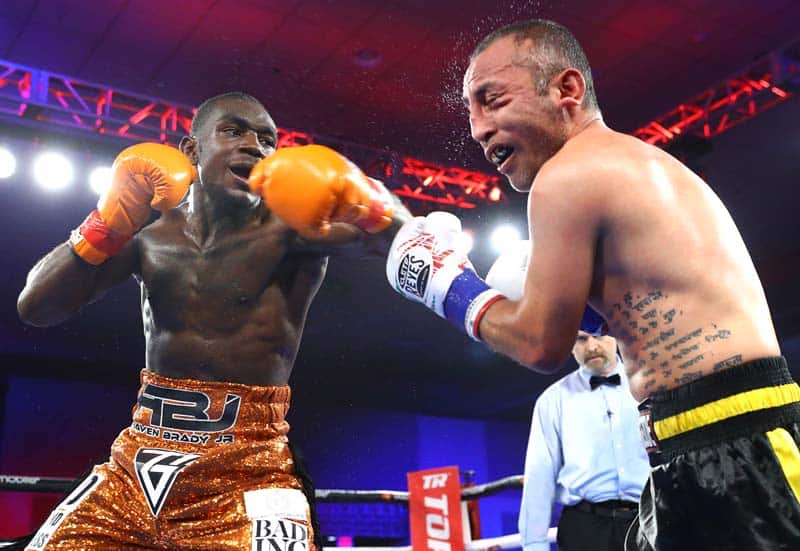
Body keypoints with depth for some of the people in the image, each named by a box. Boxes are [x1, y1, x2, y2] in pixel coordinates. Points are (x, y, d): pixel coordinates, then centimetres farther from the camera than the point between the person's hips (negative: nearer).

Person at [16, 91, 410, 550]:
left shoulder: (291, 225, -6)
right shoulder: (150, 236, 6)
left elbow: (400, 236, -20)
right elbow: (35, 308, 1)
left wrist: (361, 200, -42)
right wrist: (109, 222, -12)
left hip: (250, 475, -4)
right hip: (135, 467, 5)